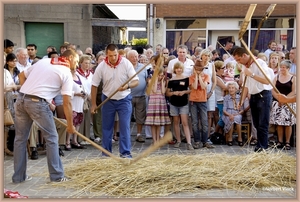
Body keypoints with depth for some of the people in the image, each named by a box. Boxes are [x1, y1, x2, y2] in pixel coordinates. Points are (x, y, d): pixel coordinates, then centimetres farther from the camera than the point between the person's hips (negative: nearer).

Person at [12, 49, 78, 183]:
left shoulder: (43, 61, 19)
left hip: (21, 99, 6)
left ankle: (18, 176, 22)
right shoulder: (66, 73, 2)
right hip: (37, 102, -6)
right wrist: (70, 125, 5)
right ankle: (56, 175, 12)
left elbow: (22, 76, 22)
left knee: (20, 138, 14)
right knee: (51, 138, 8)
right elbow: (67, 103, -2)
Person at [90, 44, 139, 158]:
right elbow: (94, 85, -3)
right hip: (108, 100, 2)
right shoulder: (101, 66, -11)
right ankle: (106, 152, 20)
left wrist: (127, 86, -35)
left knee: (125, 126, -6)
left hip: (124, 99, -1)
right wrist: (93, 104, -2)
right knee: (106, 127, 8)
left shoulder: (126, 63, -14)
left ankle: (125, 152, 1)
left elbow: (136, 81, -13)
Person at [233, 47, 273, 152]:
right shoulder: (246, 67, 12)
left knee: (262, 124, -6)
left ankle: (263, 148, -1)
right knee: (256, 124, 13)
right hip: (253, 96, 8)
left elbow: (267, 81, -23)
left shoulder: (260, 63, -13)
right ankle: (259, 145, 22)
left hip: (263, 95, -8)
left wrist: (252, 74, -23)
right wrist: (242, 100, 9)